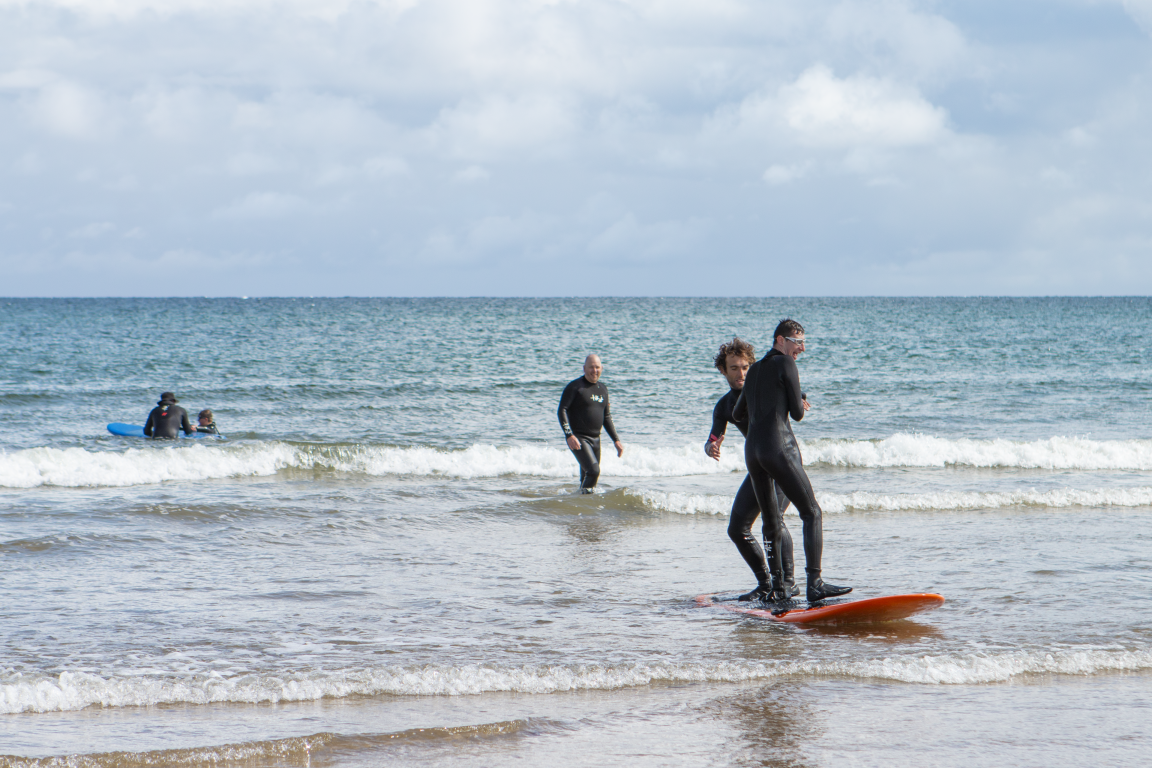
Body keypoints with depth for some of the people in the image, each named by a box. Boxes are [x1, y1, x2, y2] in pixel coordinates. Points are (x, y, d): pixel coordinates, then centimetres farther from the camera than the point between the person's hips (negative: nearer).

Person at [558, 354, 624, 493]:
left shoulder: (602, 389, 15)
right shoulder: (575, 386, -6)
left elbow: (606, 417, 23)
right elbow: (562, 410, -12)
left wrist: (616, 440, 17)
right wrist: (569, 435, -23)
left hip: (595, 439, 7)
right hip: (578, 438, -7)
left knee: (586, 477, 8)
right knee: (593, 470, -21)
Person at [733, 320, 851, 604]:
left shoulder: (754, 370, 19)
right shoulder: (785, 364, -3)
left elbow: (737, 414, 28)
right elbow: (797, 414, -4)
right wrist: (800, 404, 19)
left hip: (752, 450, 8)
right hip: (779, 447, -8)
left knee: (771, 522, 14)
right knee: (811, 512, -6)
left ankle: (777, 588, 10)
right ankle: (814, 583, -17)